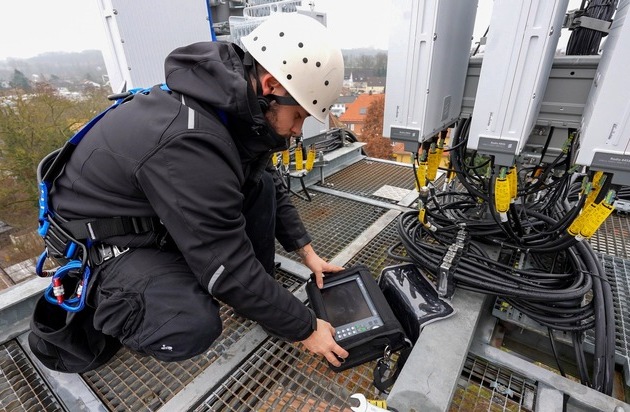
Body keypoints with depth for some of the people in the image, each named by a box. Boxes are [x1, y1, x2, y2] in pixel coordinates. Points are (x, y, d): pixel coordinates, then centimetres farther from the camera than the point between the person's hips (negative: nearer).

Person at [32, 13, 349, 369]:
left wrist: (307, 251, 2)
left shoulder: (236, 106, -10)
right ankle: (96, 296, 2)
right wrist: (305, 329, -19)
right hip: (106, 240, -7)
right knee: (194, 328, -29)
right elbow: (228, 268, -32)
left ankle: (258, 294, 5)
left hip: (164, 216, 8)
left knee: (259, 184, -6)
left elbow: (272, 186, 4)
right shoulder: (190, 141, -37)